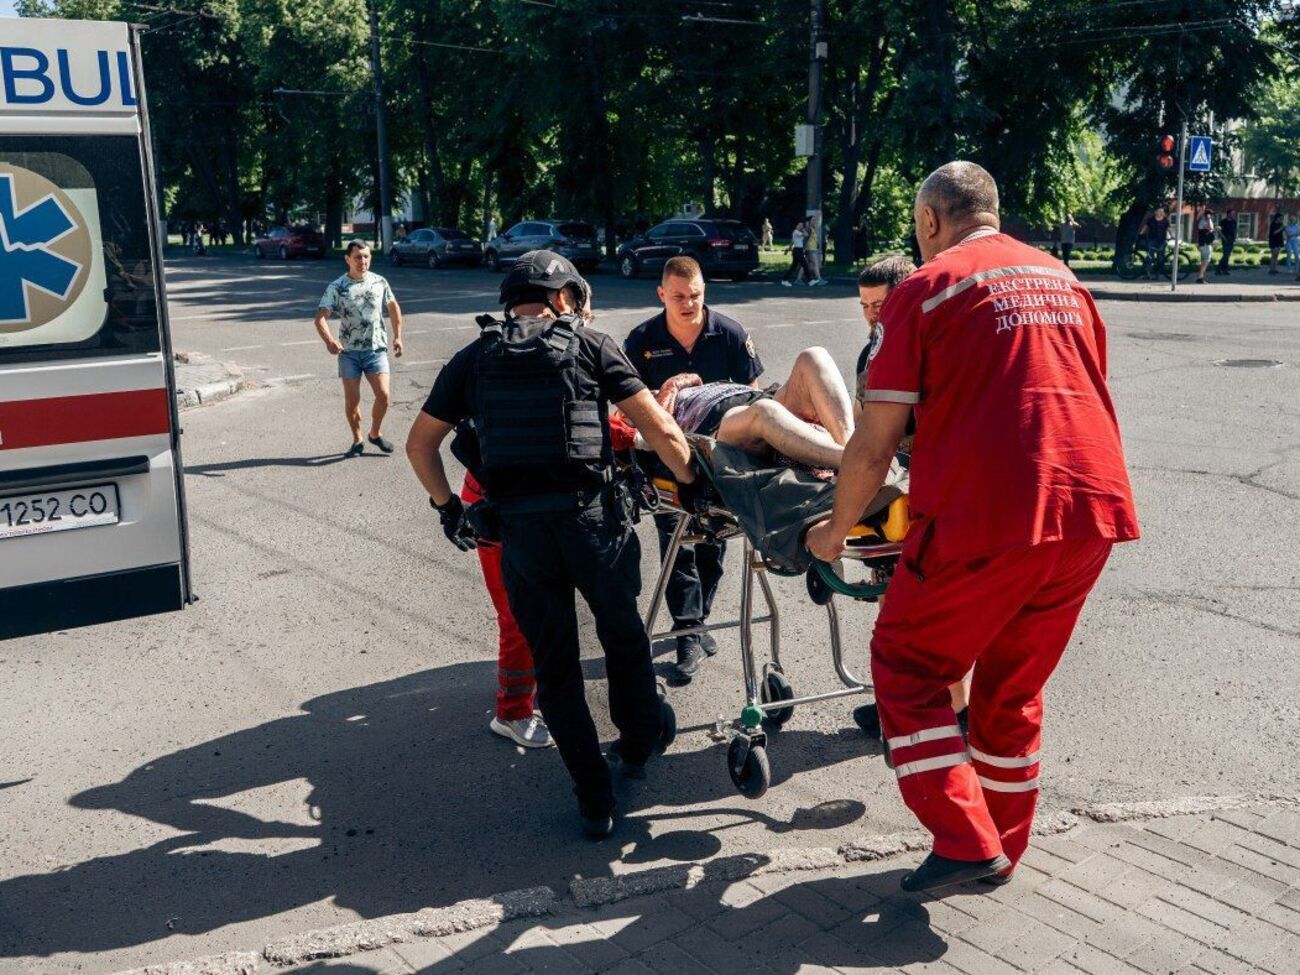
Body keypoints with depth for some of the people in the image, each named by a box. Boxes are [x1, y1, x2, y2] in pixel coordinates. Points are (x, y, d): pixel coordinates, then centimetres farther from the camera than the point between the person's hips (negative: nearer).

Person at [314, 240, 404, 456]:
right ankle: (357, 440, 21)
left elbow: (393, 308, 18)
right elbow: (320, 318, -14)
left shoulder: (379, 282, 3)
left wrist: (397, 337, 10)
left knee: (383, 394, -10)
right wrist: (329, 340, -32)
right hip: (349, 351, -1)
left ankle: (375, 434, 15)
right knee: (352, 400, 1)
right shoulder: (336, 287, -6)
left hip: (376, 349, 1)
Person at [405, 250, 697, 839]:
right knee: (623, 638, 24)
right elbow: (659, 429, -1)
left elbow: (419, 444, 13)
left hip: (519, 528, 2)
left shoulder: (474, 358, 13)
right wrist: (693, 484, 12)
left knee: (554, 664, 15)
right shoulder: (589, 344, 6)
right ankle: (638, 746, 44)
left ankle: (593, 801, 21)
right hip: (592, 516, -1)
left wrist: (447, 507, 23)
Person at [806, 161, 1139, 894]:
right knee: (1014, 688, 21)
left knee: (909, 670, 12)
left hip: (985, 516, -6)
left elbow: (874, 447, -3)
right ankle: (1005, 845, 32)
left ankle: (966, 841, 6)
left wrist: (836, 531, 12)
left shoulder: (927, 288, -1)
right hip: (1092, 511, 7)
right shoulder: (1064, 279, 18)